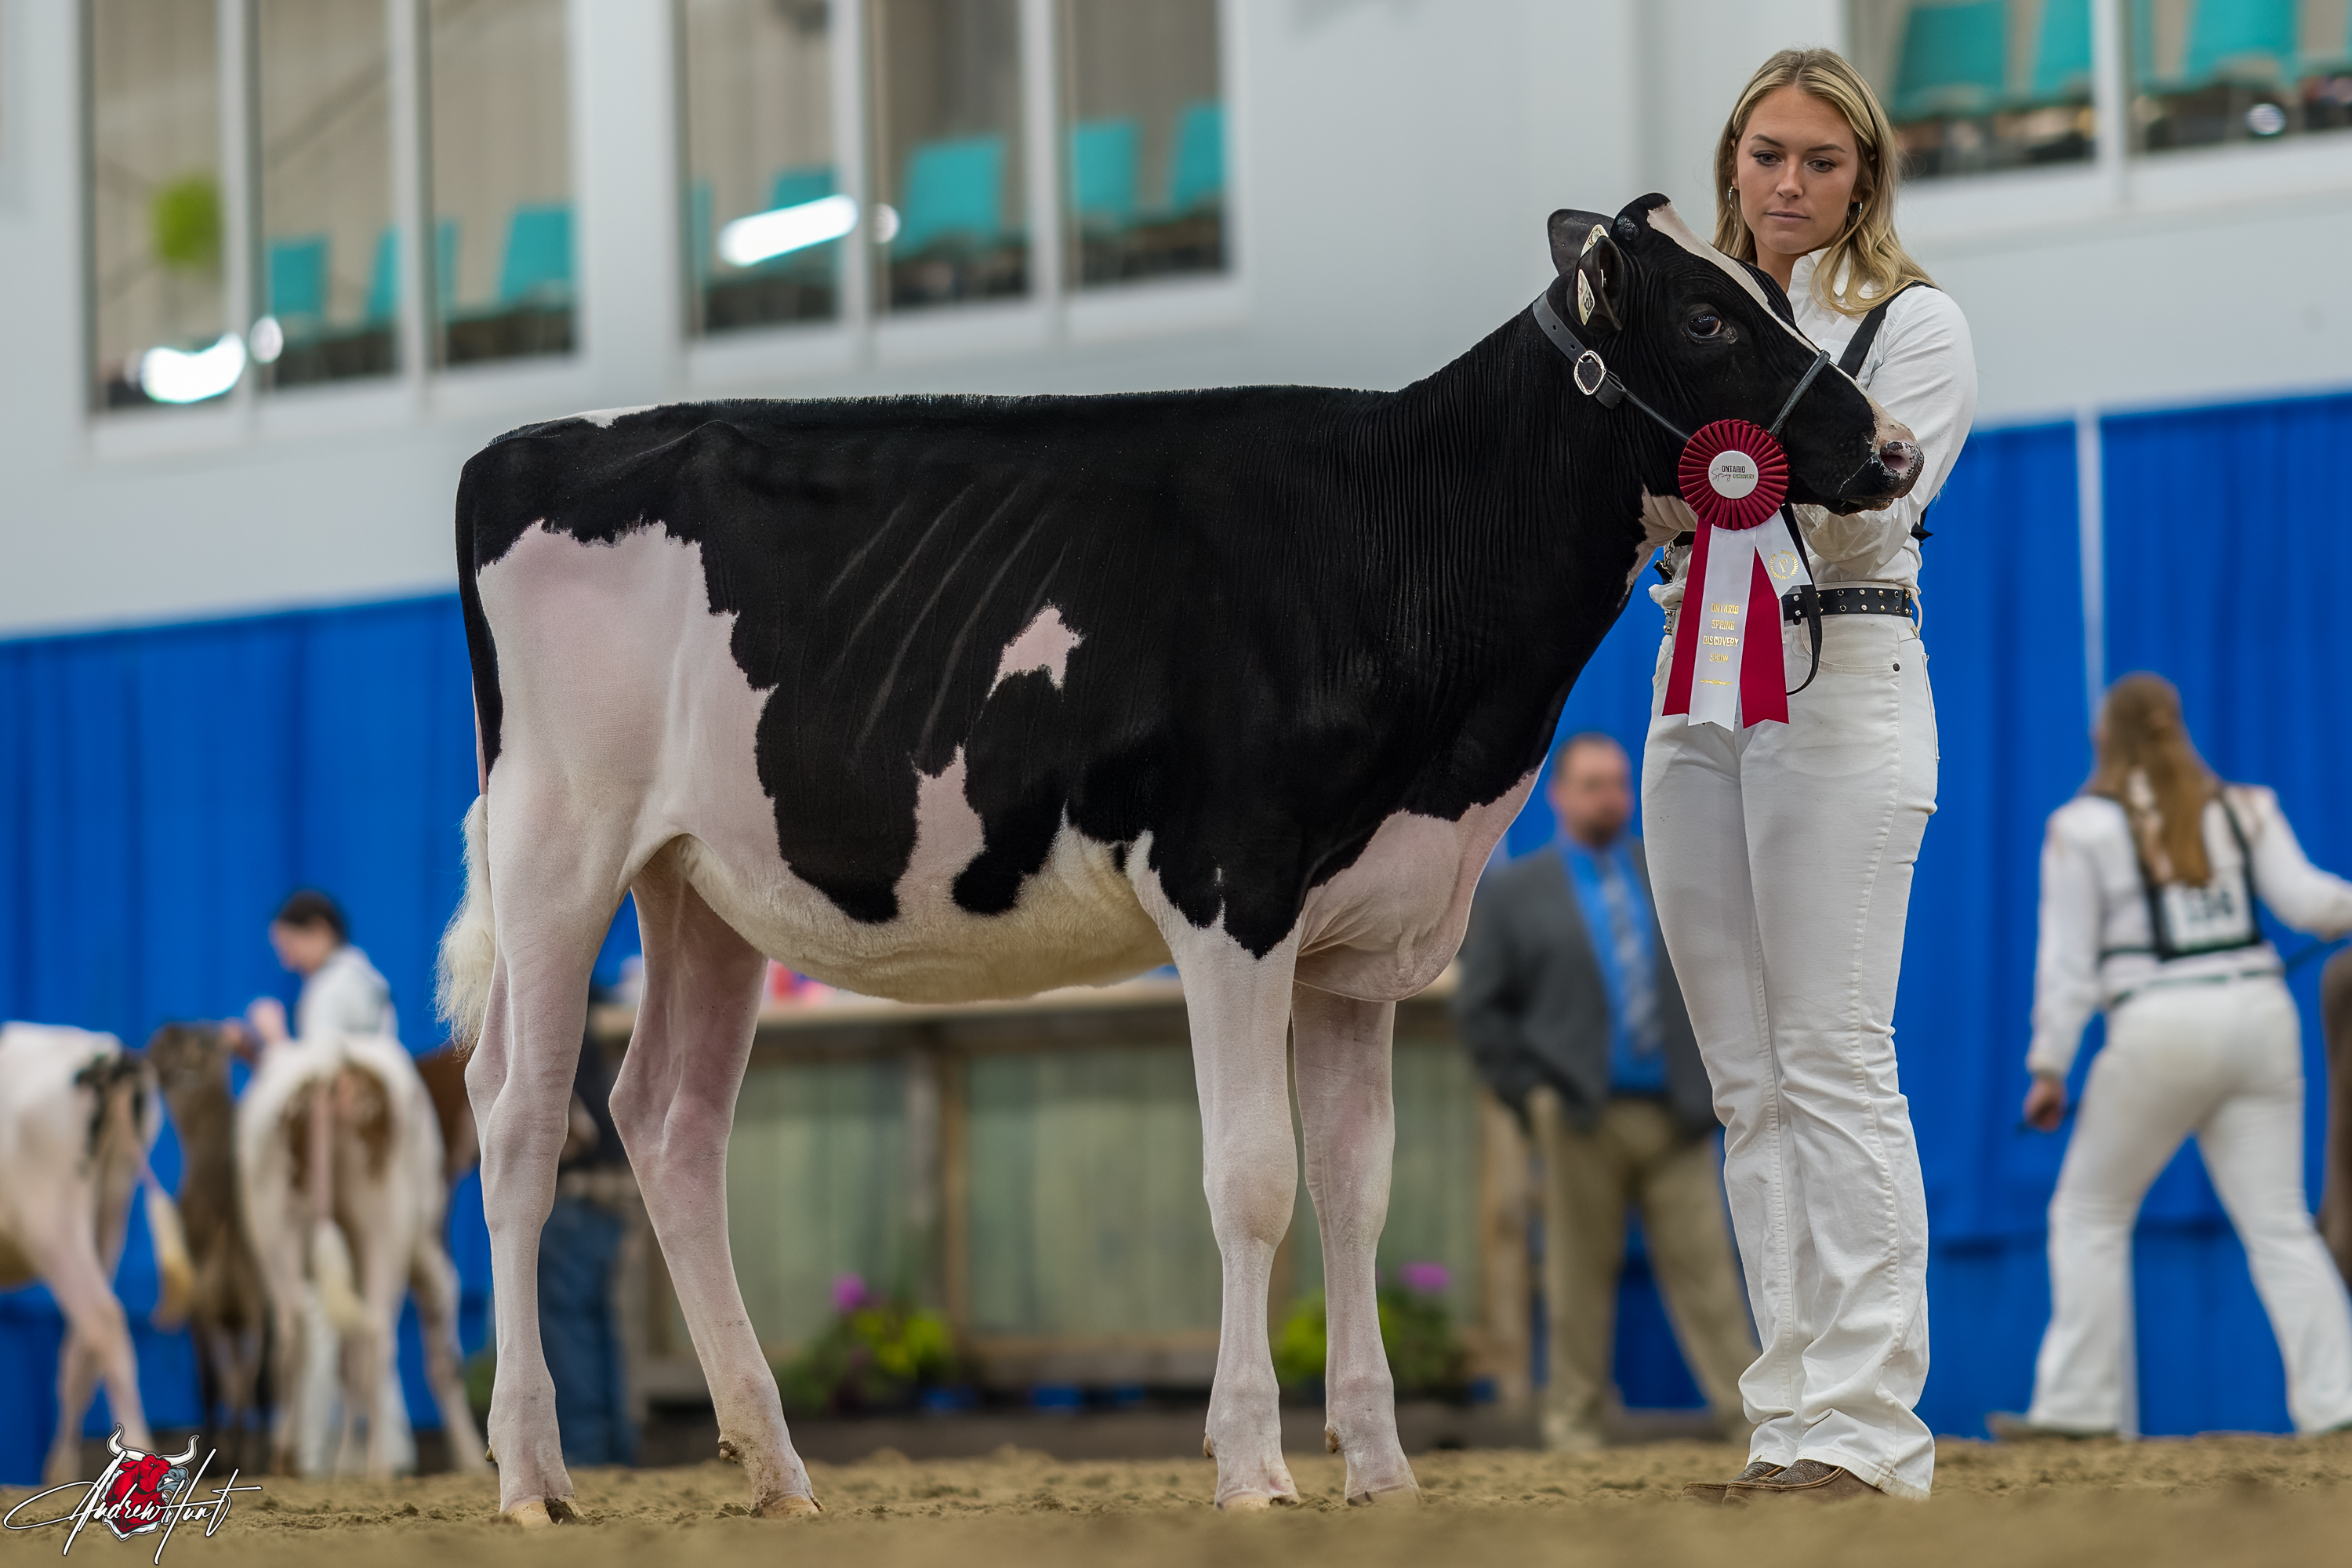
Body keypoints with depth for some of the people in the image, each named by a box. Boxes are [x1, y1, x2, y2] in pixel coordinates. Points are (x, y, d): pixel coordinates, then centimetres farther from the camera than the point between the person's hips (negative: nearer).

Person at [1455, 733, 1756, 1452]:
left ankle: (1750, 1412, -6)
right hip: (1582, 1121, -2)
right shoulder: (1512, 893, 7)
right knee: (1581, 1279, 0)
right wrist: (1530, 1094, -5)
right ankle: (1573, 1420, 7)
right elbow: (1480, 1007, 4)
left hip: (1675, 1115, 2)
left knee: (1705, 1267, -4)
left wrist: (1710, 1076, 4)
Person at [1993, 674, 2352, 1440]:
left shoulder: (2083, 825, 2)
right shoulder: (2245, 808, 11)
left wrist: (2048, 1068, 2)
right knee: (2279, 1225, 5)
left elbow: (2068, 959, -1)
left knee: (2090, 1212, 10)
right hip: (2261, 1017, 4)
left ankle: (2076, 1404, 6)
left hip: (2160, 1031, -4)